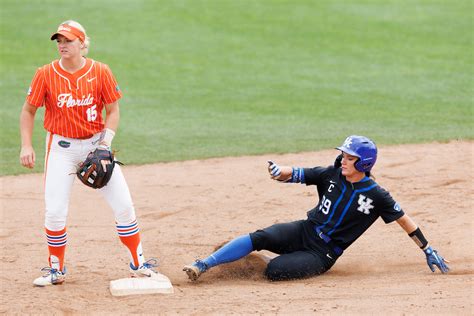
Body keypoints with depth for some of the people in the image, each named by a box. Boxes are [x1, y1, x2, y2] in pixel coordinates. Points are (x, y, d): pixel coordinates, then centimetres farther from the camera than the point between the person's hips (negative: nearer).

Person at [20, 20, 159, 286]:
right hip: (61, 147, 0)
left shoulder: (100, 72, -7)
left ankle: (139, 264, 11)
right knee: (55, 212, -7)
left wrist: (107, 138, -16)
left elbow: (113, 110, -1)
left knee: (124, 205, -4)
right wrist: (26, 146, -9)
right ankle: (56, 269, 13)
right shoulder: (46, 74, -8)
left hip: (96, 144, 1)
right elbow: (29, 110, 1)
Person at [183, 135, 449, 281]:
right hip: (304, 231, 4)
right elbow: (296, 174, -2)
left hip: (323, 254, -4)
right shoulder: (332, 175, 0)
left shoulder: (376, 196, -10)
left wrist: (428, 250, 0)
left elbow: (404, 219, -2)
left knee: (275, 270, -27)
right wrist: (280, 172, -26)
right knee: (259, 238, -23)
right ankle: (201, 267, -26)